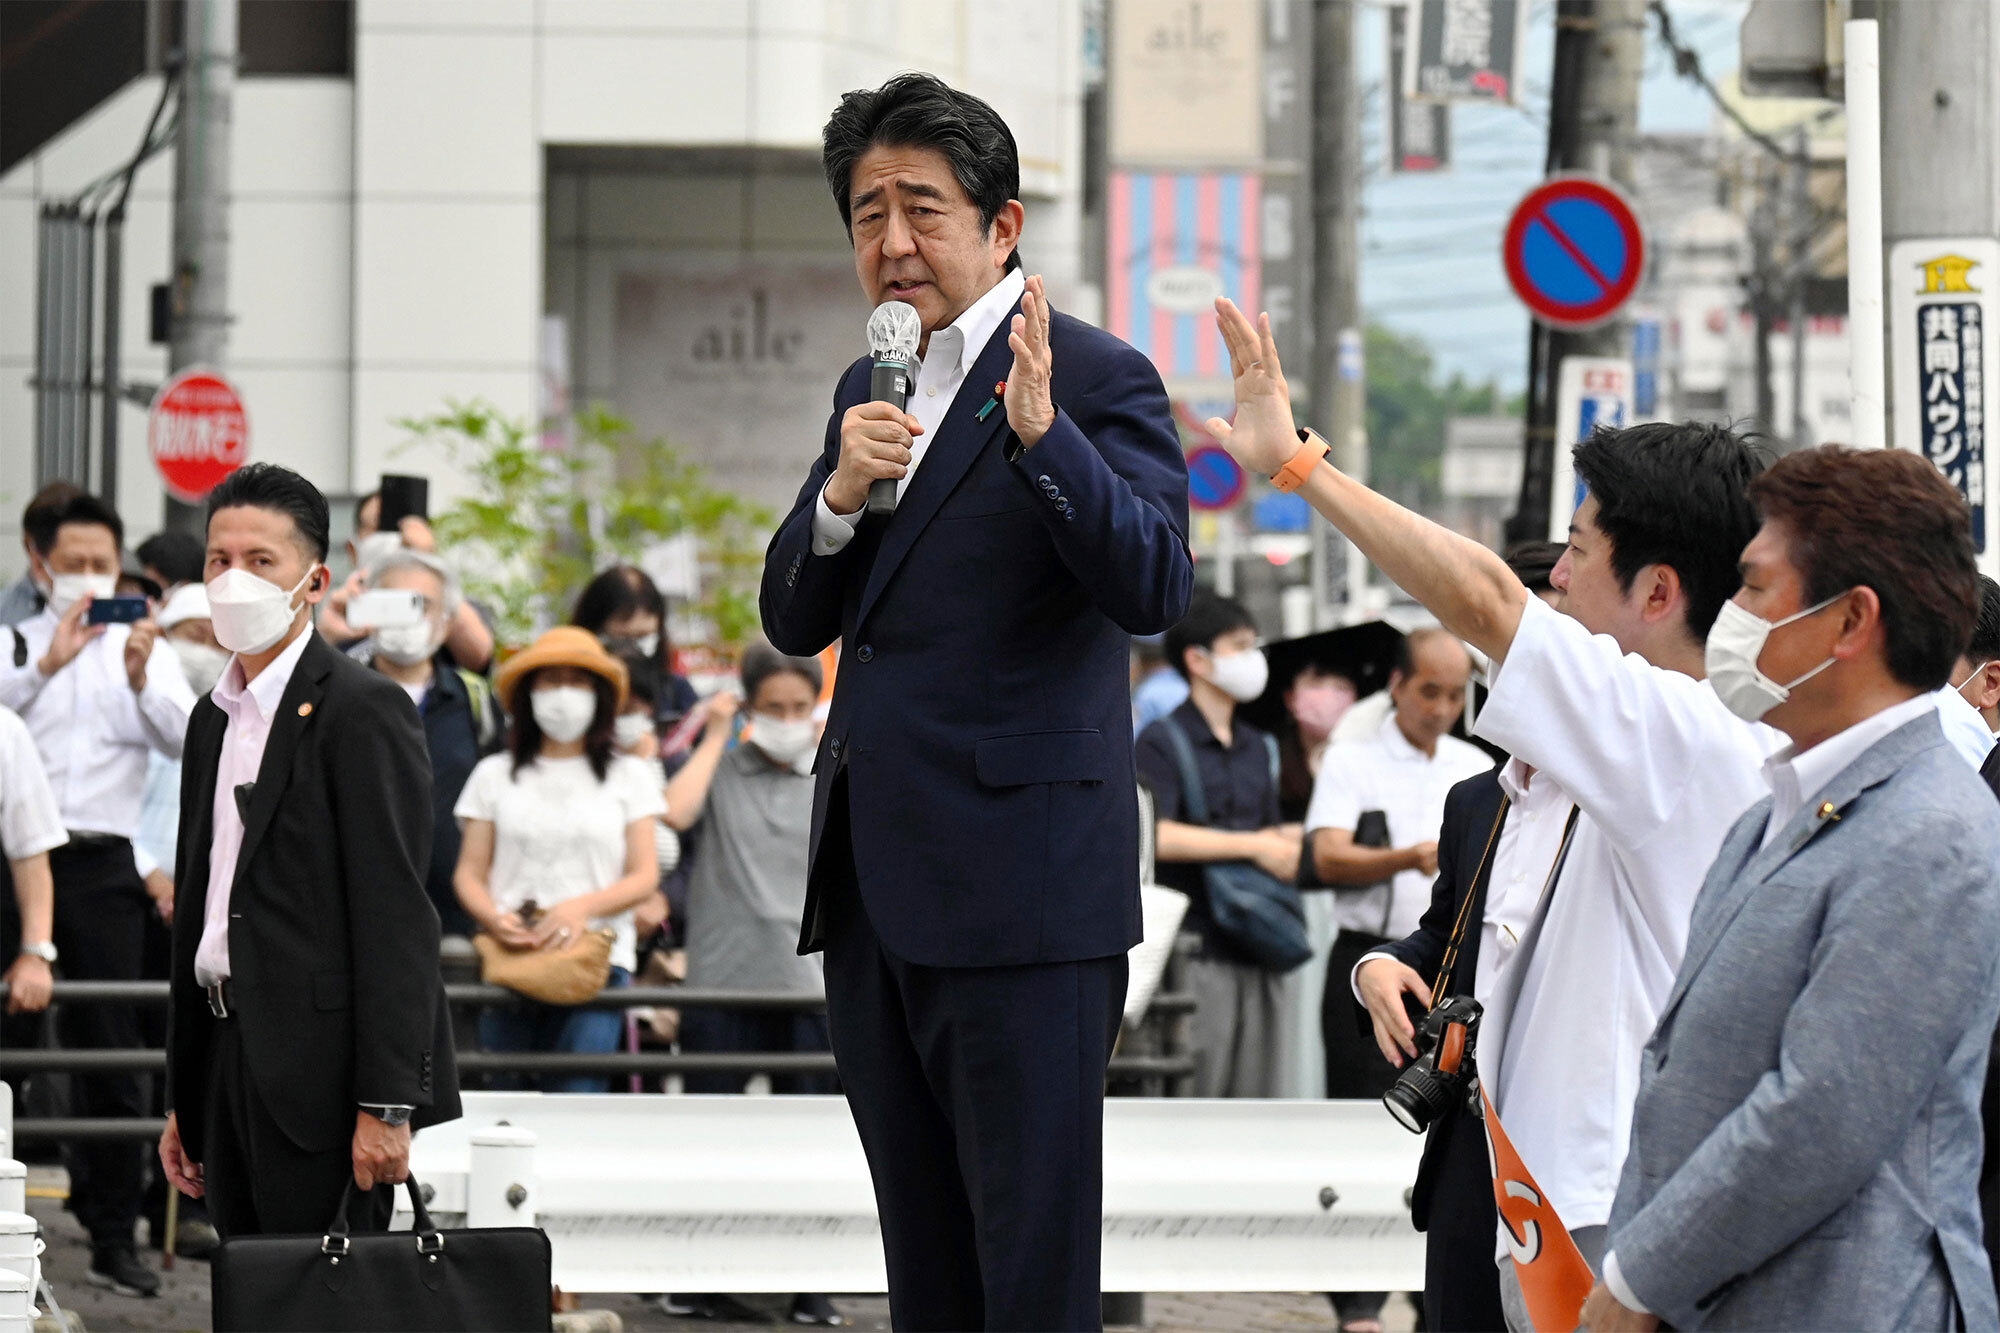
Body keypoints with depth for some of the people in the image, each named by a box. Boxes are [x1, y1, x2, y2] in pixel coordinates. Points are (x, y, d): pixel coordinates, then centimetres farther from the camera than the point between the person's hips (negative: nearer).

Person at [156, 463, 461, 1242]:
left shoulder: (362, 710, -9)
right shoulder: (215, 717, 18)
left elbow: (396, 916, -14)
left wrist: (385, 1105, -20)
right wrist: (182, 1102, 19)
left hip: (321, 1072, -8)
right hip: (232, 1054, 8)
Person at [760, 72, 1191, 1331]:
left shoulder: (1097, 380, -6)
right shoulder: (871, 390, 17)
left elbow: (1154, 587, -19)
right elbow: (796, 622, 13)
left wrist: (1040, 436, -33)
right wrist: (842, 495, -7)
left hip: (1020, 885, -8)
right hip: (878, 885, 8)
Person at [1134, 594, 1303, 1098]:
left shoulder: (1259, 749, 21)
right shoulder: (1163, 743, -3)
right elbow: (1157, 837, -18)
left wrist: (1286, 841, 4)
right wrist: (1253, 845, -14)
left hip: (1257, 955, 7)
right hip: (1198, 953, -7)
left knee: (1256, 1095, 5)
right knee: (1195, 1094, -11)